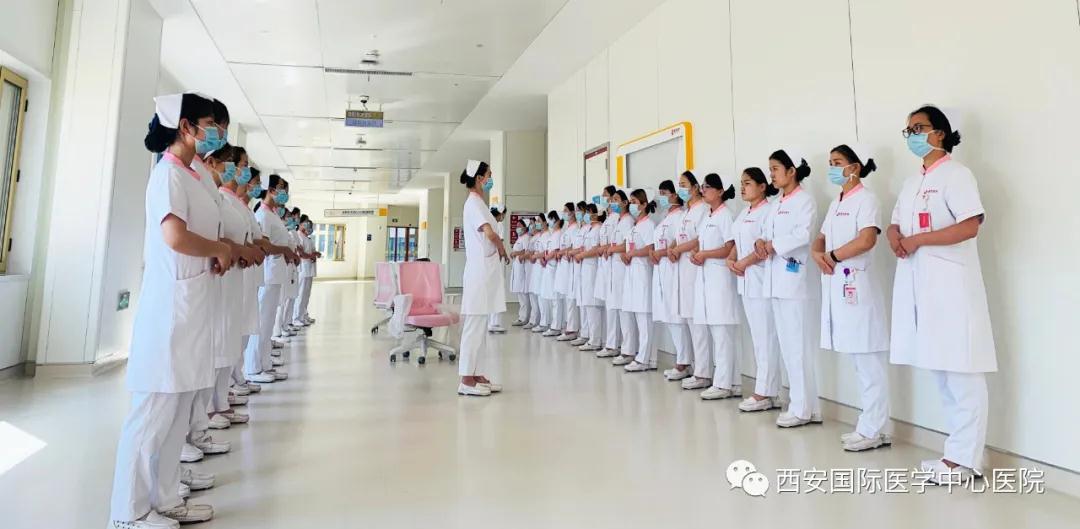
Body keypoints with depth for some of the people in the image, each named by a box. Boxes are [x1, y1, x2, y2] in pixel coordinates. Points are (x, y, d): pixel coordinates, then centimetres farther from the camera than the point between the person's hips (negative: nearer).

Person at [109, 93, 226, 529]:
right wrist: (220, 249, -10)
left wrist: (225, 253, 2)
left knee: (177, 413, 14)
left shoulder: (189, 175, 15)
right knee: (154, 412, 0)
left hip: (191, 307, 9)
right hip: (171, 305, -9)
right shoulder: (169, 173, -12)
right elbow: (175, 236, -26)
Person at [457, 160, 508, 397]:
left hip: (486, 270, 10)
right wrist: (502, 249, -8)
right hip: (481, 271, -10)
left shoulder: (477, 203, 18)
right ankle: (466, 380, 0)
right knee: (474, 325, -6)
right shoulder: (474, 203, -12)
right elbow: (490, 234, -26)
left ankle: (477, 375, 18)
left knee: (480, 326, 11)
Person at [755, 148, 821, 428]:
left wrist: (772, 245, -10)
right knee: (786, 343, 10)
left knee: (798, 344, -5)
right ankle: (801, 404, 18)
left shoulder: (804, 200, -4)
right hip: (776, 279, 8)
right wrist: (760, 242, -5)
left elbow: (802, 235, -18)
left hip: (794, 277, -8)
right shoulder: (776, 204, 20)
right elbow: (767, 234, 16)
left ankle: (803, 408, 2)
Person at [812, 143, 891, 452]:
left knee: (870, 362, -2)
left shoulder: (866, 199, -6)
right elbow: (821, 239, 18)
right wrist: (817, 254, -4)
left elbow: (867, 240, -20)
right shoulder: (835, 204, 19)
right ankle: (867, 426, 20)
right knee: (859, 362, 12)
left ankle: (874, 430, 4)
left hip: (857, 286, -8)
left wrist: (832, 256, -10)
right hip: (836, 287, 8)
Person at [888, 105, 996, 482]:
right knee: (941, 370, 12)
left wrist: (917, 240, -13)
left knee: (961, 373, -3)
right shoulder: (911, 182, 19)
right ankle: (958, 450, 21)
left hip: (950, 283, -8)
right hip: (919, 284, 8)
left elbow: (969, 226, -17)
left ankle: (964, 457, 5)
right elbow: (896, 223, 20)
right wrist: (894, 236, -2)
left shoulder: (955, 174, -6)